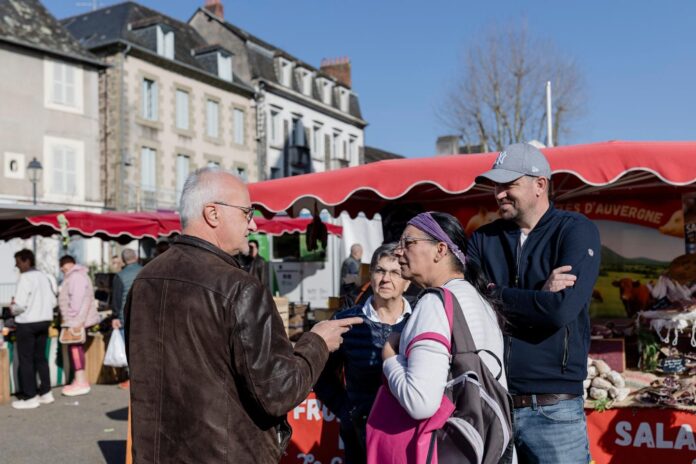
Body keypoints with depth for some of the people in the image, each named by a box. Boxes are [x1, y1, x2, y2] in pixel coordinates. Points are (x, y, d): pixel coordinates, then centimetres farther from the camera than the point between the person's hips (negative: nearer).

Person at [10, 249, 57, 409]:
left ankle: (30, 397, 7)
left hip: (27, 323, -7)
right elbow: (53, 301, 9)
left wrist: (12, 309, 1)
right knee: (40, 357, 16)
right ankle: (46, 393, 21)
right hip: (44, 320, 7)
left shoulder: (25, 278, -15)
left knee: (26, 360, 3)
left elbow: (20, 304, -19)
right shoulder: (44, 277, 7)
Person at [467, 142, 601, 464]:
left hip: (552, 408, -3)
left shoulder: (576, 231, -5)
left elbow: (561, 308, -20)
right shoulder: (483, 239, 7)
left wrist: (493, 294, -9)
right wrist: (537, 297, -16)